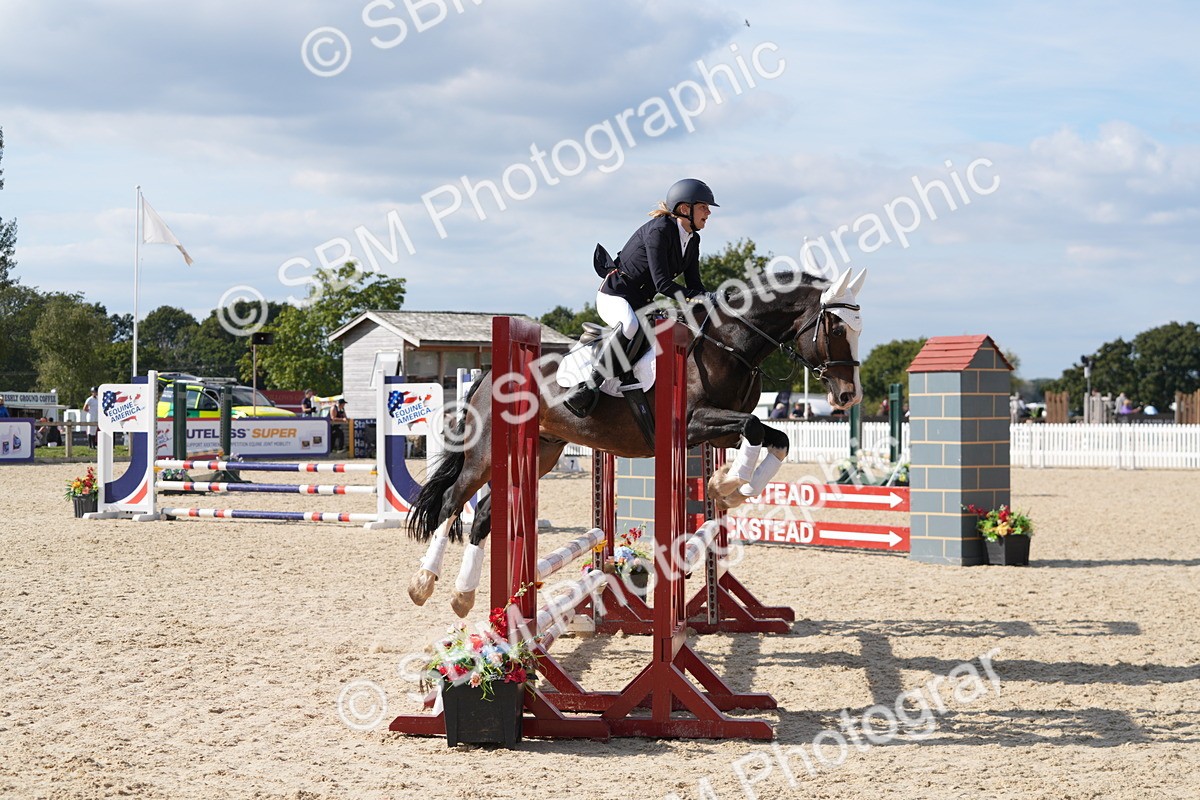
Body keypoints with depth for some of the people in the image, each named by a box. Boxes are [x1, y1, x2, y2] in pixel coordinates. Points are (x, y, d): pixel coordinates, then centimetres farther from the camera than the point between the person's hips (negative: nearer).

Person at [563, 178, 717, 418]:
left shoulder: (692, 240, 7)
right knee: (630, 325, -40)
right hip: (614, 294, -10)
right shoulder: (659, 230, -20)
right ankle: (591, 386, -39)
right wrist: (699, 298, -27)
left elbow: (694, 285, 8)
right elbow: (662, 283, -25)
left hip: (642, 302, 10)